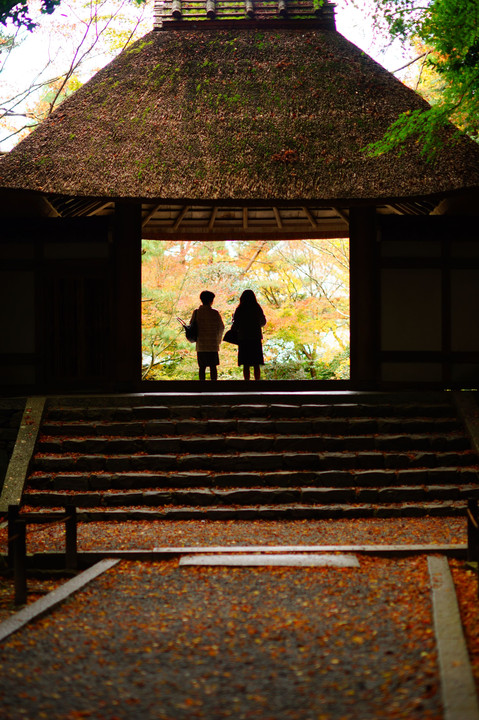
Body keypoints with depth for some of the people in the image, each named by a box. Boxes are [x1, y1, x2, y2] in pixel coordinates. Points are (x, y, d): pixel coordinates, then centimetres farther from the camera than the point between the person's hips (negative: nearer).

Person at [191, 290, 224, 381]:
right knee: (213, 367, 3)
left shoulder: (196, 312, -1)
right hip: (213, 344, -2)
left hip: (200, 345, 2)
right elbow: (221, 327, 3)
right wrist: (218, 339, 20)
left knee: (202, 367, 6)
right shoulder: (214, 313, -6)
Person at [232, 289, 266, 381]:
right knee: (256, 364, 5)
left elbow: (235, 325, -4)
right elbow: (263, 322, 13)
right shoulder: (257, 309, 0)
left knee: (246, 365, 2)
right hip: (256, 338, 1)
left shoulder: (239, 310, -5)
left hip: (243, 339, -1)